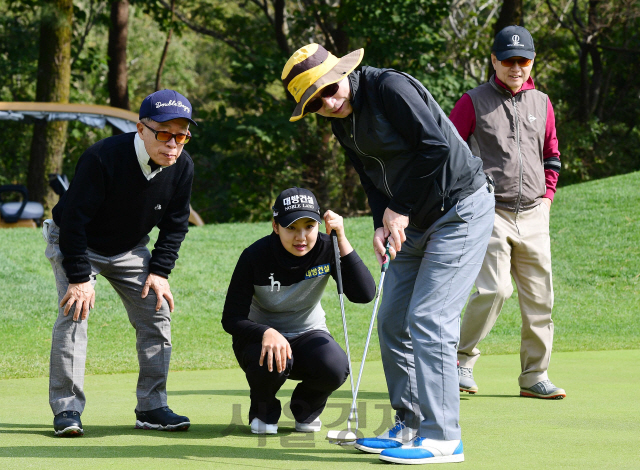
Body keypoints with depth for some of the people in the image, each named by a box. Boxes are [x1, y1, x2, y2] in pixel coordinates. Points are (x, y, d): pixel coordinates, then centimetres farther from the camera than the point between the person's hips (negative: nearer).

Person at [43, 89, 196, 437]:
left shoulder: (182, 167, -17)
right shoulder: (102, 158, -35)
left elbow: (175, 225, -1)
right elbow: (74, 218, -29)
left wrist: (159, 271, -10)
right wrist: (79, 277, -29)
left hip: (130, 250, 5)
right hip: (75, 243, -5)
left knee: (157, 313, -2)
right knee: (74, 313, -19)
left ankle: (151, 407, 7)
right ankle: (66, 409, -14)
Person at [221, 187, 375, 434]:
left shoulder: (326, 249, -16)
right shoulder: (256, 256, -22)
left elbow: (364, 294, -29)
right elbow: (231, 319, -19)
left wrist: (341, 239, -33)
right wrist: (268, 333, -40)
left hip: (308, 335, 2)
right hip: (260, 336, -2)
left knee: (334, 368, -31)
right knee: (271, 362, -37)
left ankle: (306, 410, 7)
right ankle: (263, 412, 1)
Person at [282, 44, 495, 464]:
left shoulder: (390, 87, -20)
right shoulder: (343, 122, 5)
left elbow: (437, 147, -25)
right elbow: (374, 176, 11)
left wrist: (402, 209, -16)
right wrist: (382, 222, -8)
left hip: (461, 209, -9)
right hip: (417, 221, 9)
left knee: (428, 319, -14)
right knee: (393, 322, 8)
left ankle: (442, 437, -11)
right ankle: (410, 425, 18)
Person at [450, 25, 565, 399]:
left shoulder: (542, 103, 13)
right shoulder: (474, 102, -1)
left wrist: (547, 196, 11)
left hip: (534, 216, 5)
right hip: (491, 212, -5)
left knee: (539, 296, 3)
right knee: (495, 288, -18)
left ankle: (535, 377, 12)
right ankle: (463, 358, -1)